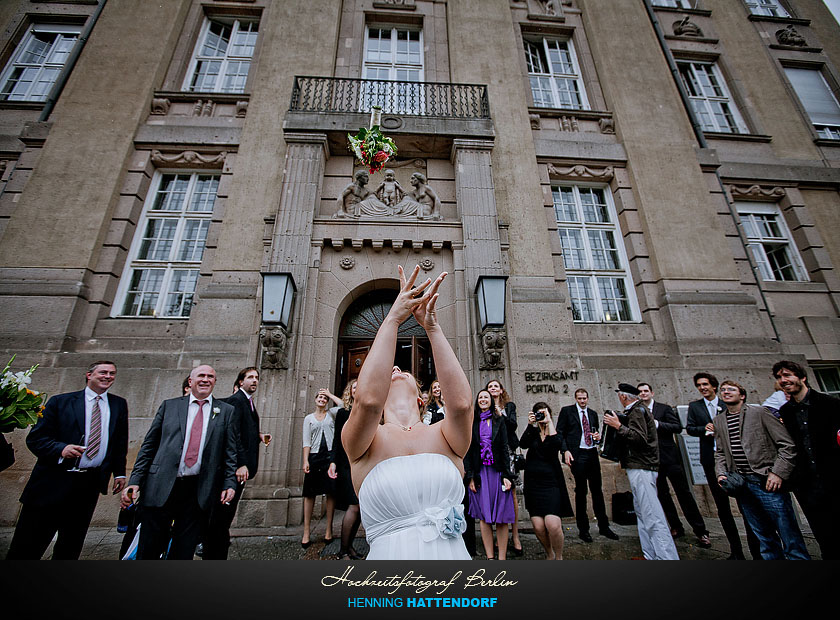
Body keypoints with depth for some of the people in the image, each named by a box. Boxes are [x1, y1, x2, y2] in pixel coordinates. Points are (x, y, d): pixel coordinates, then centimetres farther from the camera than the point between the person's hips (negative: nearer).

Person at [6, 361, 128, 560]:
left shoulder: (119, 405, 9)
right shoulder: (60, 401, 1)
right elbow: (35, 438, -3)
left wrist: (119, 473, 8)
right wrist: (61, 449, -22)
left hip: (90, 484, 3)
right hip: (54, 482, -2)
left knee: (72, 546, 14)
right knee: (27, 546, 4)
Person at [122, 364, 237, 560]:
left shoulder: (226, 411, 6)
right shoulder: (169, 405, 8)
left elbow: (230, 452, 4)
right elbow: (149, 446, 8)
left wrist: (230, 483, -5)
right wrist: (135, 481, -1)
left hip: (199, 491, 0)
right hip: (161, 488, 0)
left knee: (184, 552, 10)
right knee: (148, 552, 8)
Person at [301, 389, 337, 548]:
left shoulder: (331, 414, 11)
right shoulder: (308, 418, 11)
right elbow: (306, 441, 5)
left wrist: (330, 394, 1)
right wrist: (305, 461, -5)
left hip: (330, 455, 0)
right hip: (314, 456, 0)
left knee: (331, 492, 2)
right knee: (310, 493, 2)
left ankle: (329, 530, 13)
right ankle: (306, 533, 11)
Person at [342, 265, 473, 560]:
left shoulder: (444, 438, -2)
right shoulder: (366, 443, -6)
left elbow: (460, 403, -22)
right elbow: (368, 399, -26)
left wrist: (432, 327, -20)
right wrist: (392, 319, -22)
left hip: (452, 552, 2)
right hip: (390, 552, -1)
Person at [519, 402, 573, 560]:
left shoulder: (555, 432, 5)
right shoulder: (533, 432, 8)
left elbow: (557, 444, -18)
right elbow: (523, 444, -11)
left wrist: (549, 422, -15)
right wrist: (530, 424, -17)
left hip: (551, 483, -1)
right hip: (533, 483, 2)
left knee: (553, 525, -15)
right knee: (538, 527, -3)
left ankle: (559, 557, 12)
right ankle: (549, 554, 26)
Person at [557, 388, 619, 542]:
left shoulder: (593, 413, 13)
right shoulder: (567, 411, -1)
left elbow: (595, 432, 22)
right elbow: (560, 432, -4)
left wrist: (597, 437, -1)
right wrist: (565, 450, -13)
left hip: (592, 454, 4)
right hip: (577, 454, -4)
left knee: (597, 490, 10)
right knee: (581, 491, 4)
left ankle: (603, 526, 22)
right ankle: (583, 529, 15)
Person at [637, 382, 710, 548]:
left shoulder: (664, 408, -2)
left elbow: (678, 427, -12)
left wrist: (657, 424, -21)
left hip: (669, 458, -3)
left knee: (684, 493, 2)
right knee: (662, 495, 11)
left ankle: (700, 532, 13)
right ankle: (676, 528, 24)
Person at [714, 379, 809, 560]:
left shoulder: (759, 413, -3)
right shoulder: (718, 421, 10)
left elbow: (787, 445, -5)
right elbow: (720, 452, 17)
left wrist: (778, 473, -14)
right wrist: (721, 474, 3)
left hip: (767, 482, -4)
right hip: (741, 485, 4)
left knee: (790, 536, 2)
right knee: (764, 537, 15)